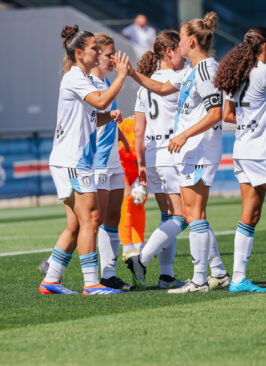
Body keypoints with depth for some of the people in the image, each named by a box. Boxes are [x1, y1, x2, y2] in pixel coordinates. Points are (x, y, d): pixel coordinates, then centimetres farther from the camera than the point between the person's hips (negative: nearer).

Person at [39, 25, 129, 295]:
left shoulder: (82, 78, 21)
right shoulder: (74, 78, -11)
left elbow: (91, 119, 28)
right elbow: (101, 100, -26)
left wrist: (109, 116, 8)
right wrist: (121, 76, -18)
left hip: (78, 160, 10)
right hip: (71, 161, -10)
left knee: (75, 225, 8)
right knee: (89, 218, -11)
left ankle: (50, 281, 11)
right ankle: (91, 283, -11)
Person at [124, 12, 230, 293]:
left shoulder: (206, 69, -14)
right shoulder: (192, 71, 16)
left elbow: (215, 114, -19)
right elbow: (163, 88, 29)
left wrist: (185, 135, -21)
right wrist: (133, 73, 21)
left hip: (201, 149, -10)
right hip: (191, 152, 10)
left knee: (193, 212, -9)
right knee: (194, 214, 12)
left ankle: (199, 280, -9)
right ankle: (219, 274, 15)